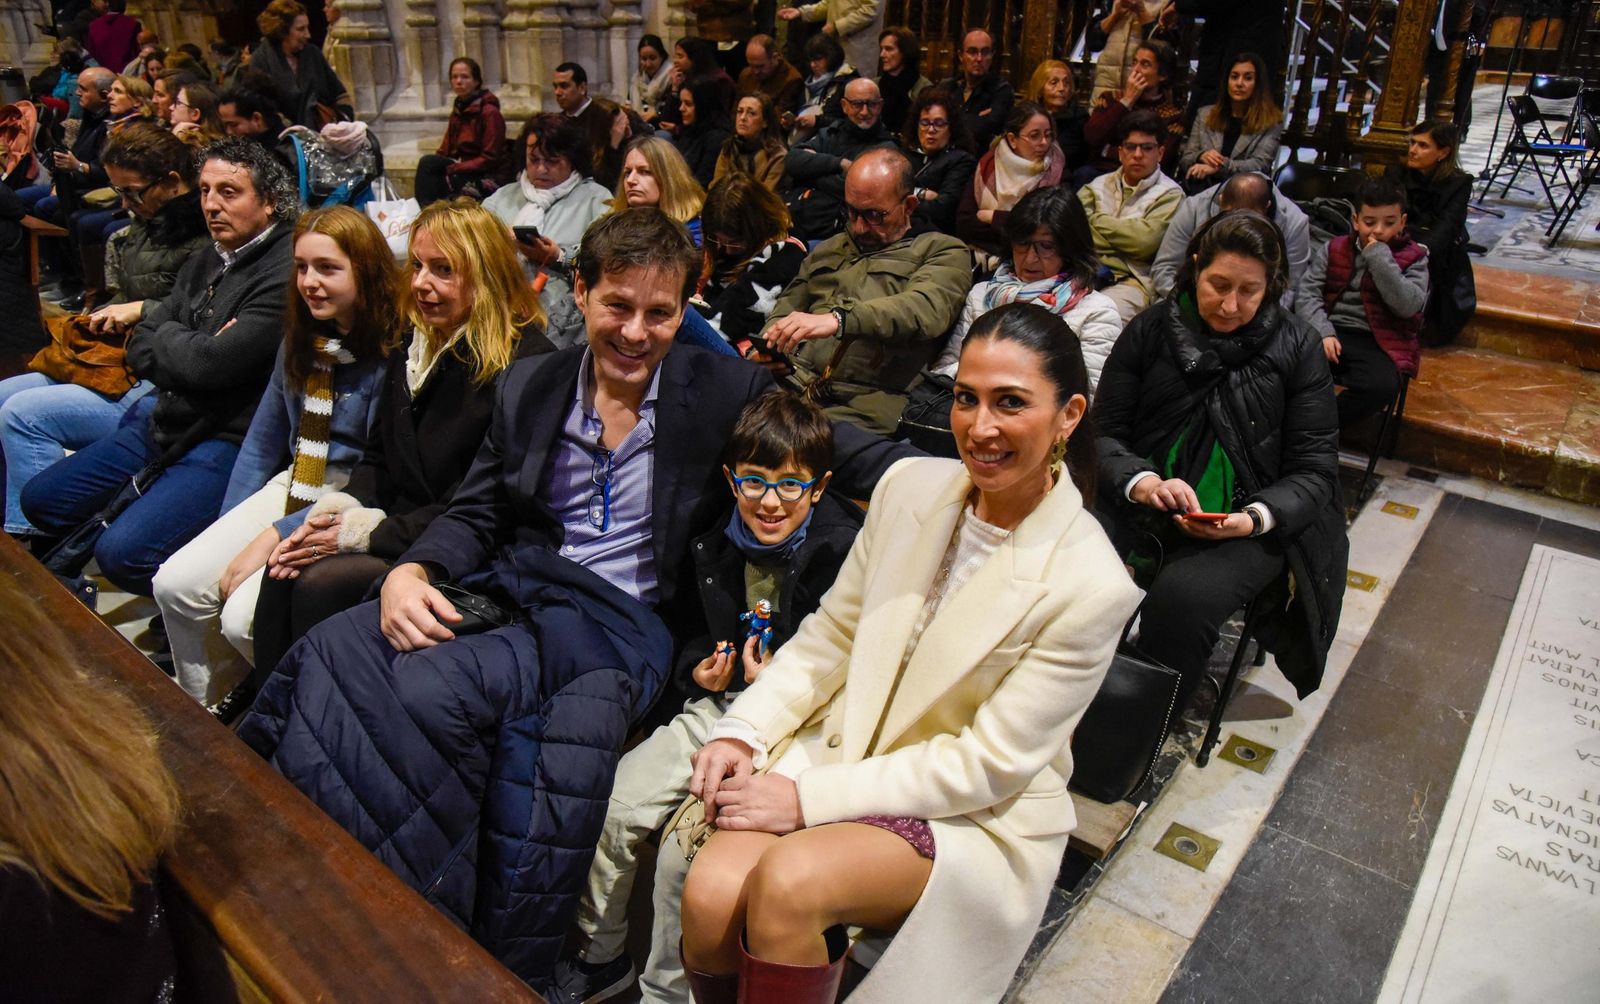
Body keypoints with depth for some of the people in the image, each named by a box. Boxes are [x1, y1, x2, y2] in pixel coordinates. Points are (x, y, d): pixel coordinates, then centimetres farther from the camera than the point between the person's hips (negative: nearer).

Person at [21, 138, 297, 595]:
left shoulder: (286, 274, -19)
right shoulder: (206, 262, 11)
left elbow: (212, 363, -24)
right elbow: (139, 350, 10)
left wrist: (167, 336, -2)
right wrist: (190, 349, -11)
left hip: (226, 439, -9)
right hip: (164, 419, 10)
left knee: (122, 553, -21)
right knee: (40, 500, 16)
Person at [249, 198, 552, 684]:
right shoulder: (414, 343, 11)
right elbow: (378, 456, 17)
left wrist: (370, 532, -15)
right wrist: (341, 509, -4)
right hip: (397, 526, 7)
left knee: (321, 584, -22)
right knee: (283, 573, -14)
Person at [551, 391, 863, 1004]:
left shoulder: (845, 552, -16)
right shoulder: (716, 547, 5)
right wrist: (700, 670, 1)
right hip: (720, 706, 7)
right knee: (609, 809, -5)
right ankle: (600, 955, 21)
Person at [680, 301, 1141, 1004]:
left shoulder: (1091, 586, -17)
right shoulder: (910, 486, -2)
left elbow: (990, 764, -16)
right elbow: (828, 638, 7)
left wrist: (809, 799, -19)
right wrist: (743, 733, -8)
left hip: (980, 820, -4)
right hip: (842, 751, 4)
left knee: (787, 879, -31)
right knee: (710, 893, -22)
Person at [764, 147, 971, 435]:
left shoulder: (943, 252, 8)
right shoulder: (829, 249, 27)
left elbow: (927, 310, -13)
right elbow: (789, 303, 34)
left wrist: (837, 319, -28)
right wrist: (768, 343, 8)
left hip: (863, 408, -5)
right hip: (794, 383, 5)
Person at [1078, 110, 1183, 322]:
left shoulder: (1169, 194, 8)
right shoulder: (1098, 185, 21)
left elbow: (1145, 240, -9)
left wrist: (1095, 220, 2)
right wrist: (1123, 239, -8)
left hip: (1131, 280, -3)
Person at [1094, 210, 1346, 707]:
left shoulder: (1297, 348, 4)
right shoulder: (1151, 330, 6)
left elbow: (1314, 470, 3)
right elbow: (1104, 433, 3)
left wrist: (1253, 518, -18)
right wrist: (1144, 483, -19)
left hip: (1245, 526, -1)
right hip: (1144, 514, 1)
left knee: (1179, 597, -32)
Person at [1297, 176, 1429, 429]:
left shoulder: (1413, 258, 8)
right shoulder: (1333, 249, 14)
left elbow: (1407, 306, -9)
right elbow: (1308, 295, 2)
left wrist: (1379, 257, -11)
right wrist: (1323, 332, -16)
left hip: (1377, 342, -1)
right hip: (1330, 332, 1)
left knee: (1383, 385, -34)